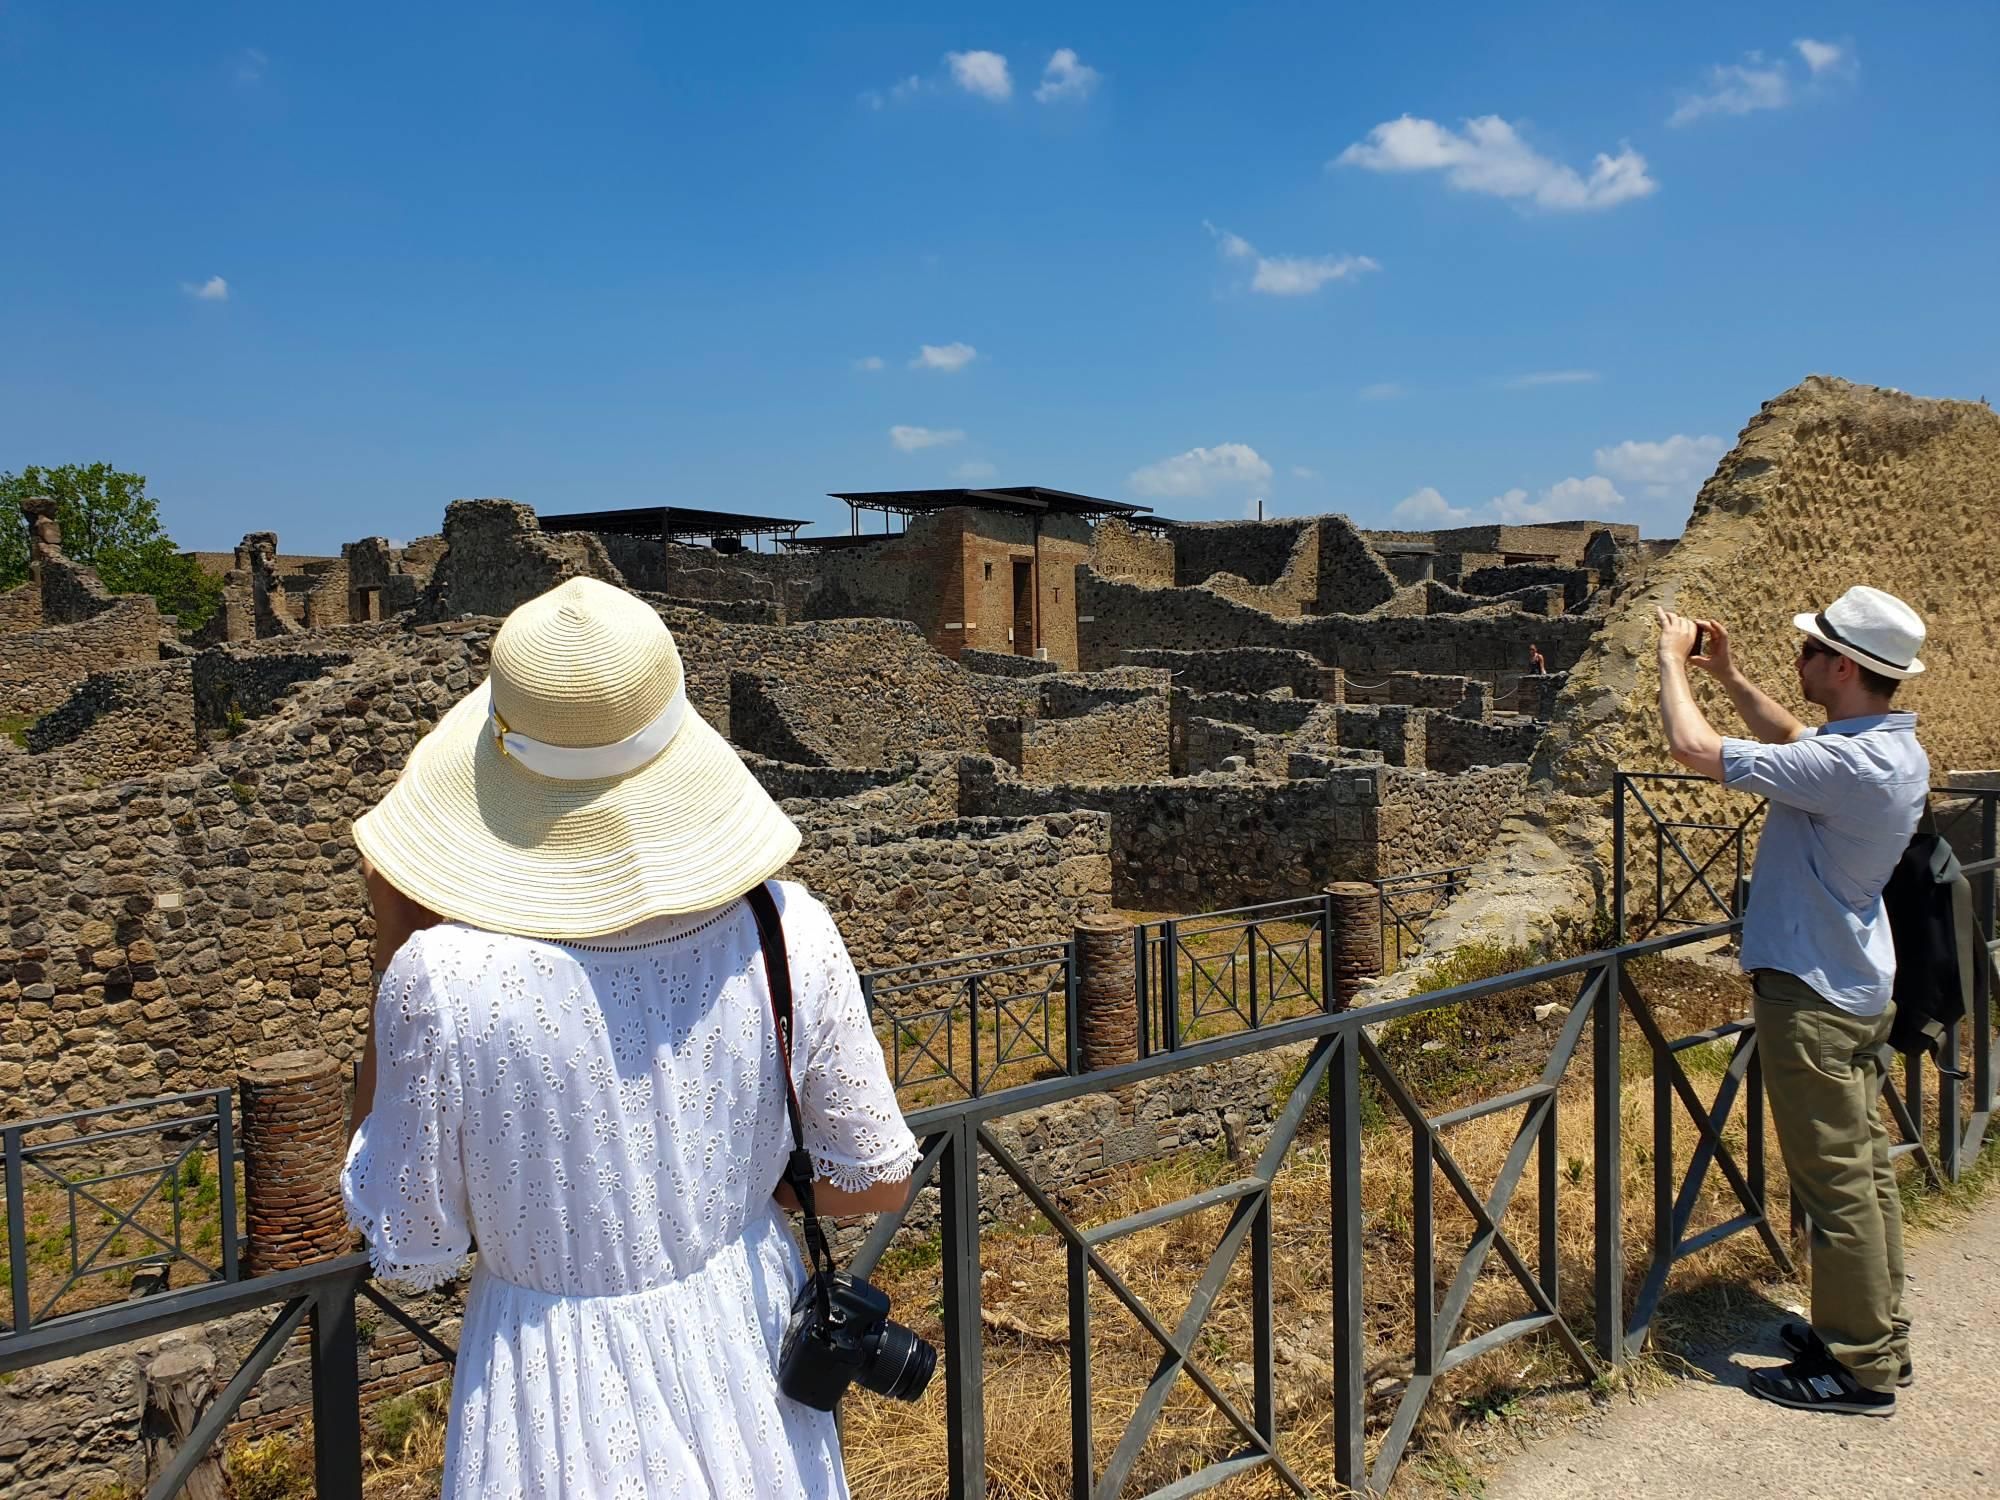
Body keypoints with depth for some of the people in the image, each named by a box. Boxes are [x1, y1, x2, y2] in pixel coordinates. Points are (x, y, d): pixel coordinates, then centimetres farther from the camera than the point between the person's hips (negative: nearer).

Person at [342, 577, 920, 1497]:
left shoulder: (445, 980, -25)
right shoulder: (786, 935, -18)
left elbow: (409, 1256, -9)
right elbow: (876, 1179, -5)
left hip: (564, 1395, -2)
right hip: (746, 1351, 3)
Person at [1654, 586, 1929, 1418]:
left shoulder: (1847, 765, -27)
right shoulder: (1896, 748, 4)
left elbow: (1693, 747, -28)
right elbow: (1792, 738, 24)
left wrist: (1673, 661, -11)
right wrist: (1728, 675, 15)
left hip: (1812, 997, -10)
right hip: (1858, 987, 10)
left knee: (1835, 1182, 1)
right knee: (1865, 1170, 18)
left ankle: (1859, 1368, 12)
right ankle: (1878, 1333, 31)